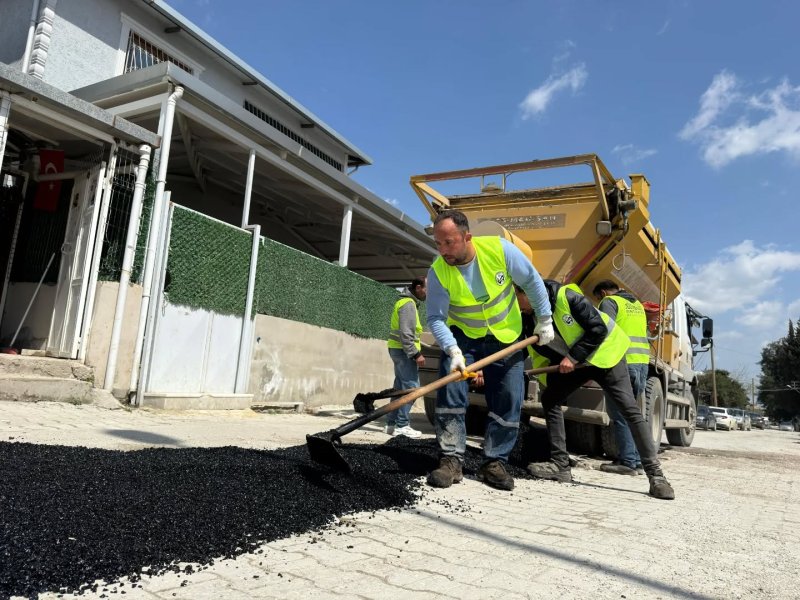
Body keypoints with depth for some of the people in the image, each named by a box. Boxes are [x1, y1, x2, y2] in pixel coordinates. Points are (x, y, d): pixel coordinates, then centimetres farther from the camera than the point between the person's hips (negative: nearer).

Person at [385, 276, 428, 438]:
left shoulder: (405, 302, 18)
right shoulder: (408, 304, -14)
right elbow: (406, 333, -21)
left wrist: (416, 351, 21)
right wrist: (416, 354, -21)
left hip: (398, 349, 11)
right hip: (404, 351, -11)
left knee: (400, 387, 12)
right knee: (411, 387, -9)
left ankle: (392, 423, 16)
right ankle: (402, 425, -7)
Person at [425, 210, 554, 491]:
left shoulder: (499, 249, -23)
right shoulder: (438, 272, -22)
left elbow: (532, 282, -9)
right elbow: (435, 318, -21)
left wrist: (545, 319, -4)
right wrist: (453, 350, -36)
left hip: (506, 338, 1)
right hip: (462, 337, -1)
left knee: (509, 401, -1)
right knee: (450, 391, -17)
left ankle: (494, 463, 11)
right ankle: (451, 460, -8)